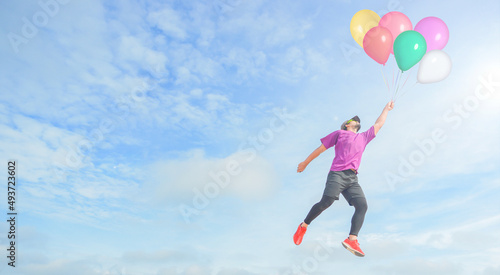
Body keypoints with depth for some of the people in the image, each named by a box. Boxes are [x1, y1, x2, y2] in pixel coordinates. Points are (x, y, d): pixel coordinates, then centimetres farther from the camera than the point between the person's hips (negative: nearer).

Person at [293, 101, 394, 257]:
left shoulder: (364, 137, 30)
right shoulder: (340, 133, 18)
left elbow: (378, 124, 41)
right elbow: (321, 148, 17)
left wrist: (387, 108, 49)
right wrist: (305, 163, 19)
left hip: (352, 179, 5)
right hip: (337, 174, -5)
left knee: (362, 206, -15)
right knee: (326, 202, -20)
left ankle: (351, 240, -18)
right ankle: (303, 226, -2)